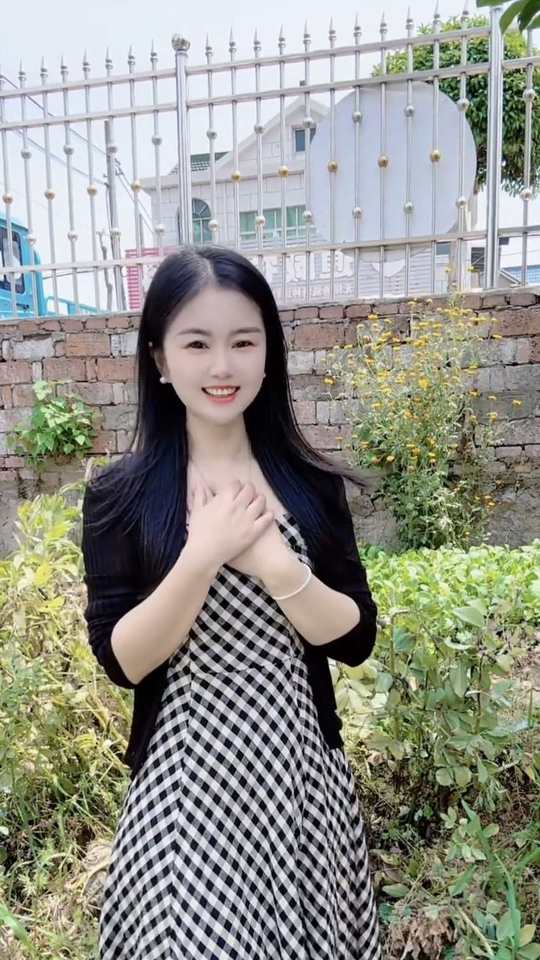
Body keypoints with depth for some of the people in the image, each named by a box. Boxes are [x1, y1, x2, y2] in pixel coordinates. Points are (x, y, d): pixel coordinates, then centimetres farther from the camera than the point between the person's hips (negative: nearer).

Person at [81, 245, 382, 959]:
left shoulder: (311, 483, -5)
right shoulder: (118, 496, -10)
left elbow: (357, 638, -6)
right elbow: (121, 662, -12)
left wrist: (272, 562, -22)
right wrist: (202, 555, -24)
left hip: (301, 768, 3)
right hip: (184, 776, -2)